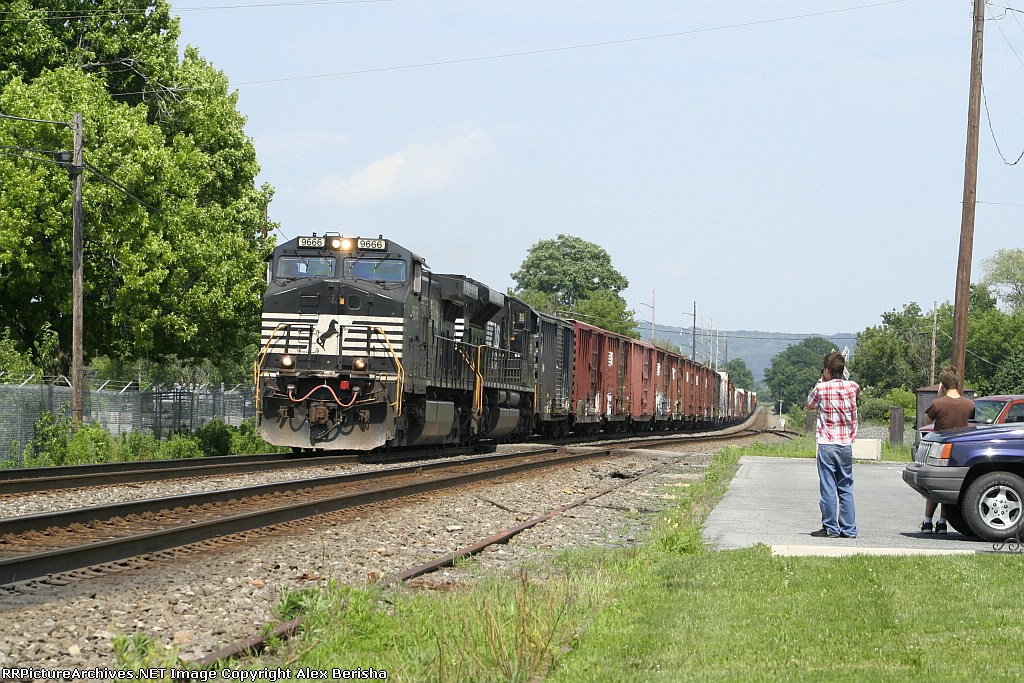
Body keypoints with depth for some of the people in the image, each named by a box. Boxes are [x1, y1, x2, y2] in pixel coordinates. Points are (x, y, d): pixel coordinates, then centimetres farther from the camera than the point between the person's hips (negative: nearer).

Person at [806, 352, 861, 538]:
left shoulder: (821, 388, -8)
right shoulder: (853, 387, 1)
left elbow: (810, 405, 11)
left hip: (827, 444, -4)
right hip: (846, 444, 4)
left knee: (828, 488, 0)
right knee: (846, 488, 9)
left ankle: (830, 528, 2)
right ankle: (849, 529, 9)